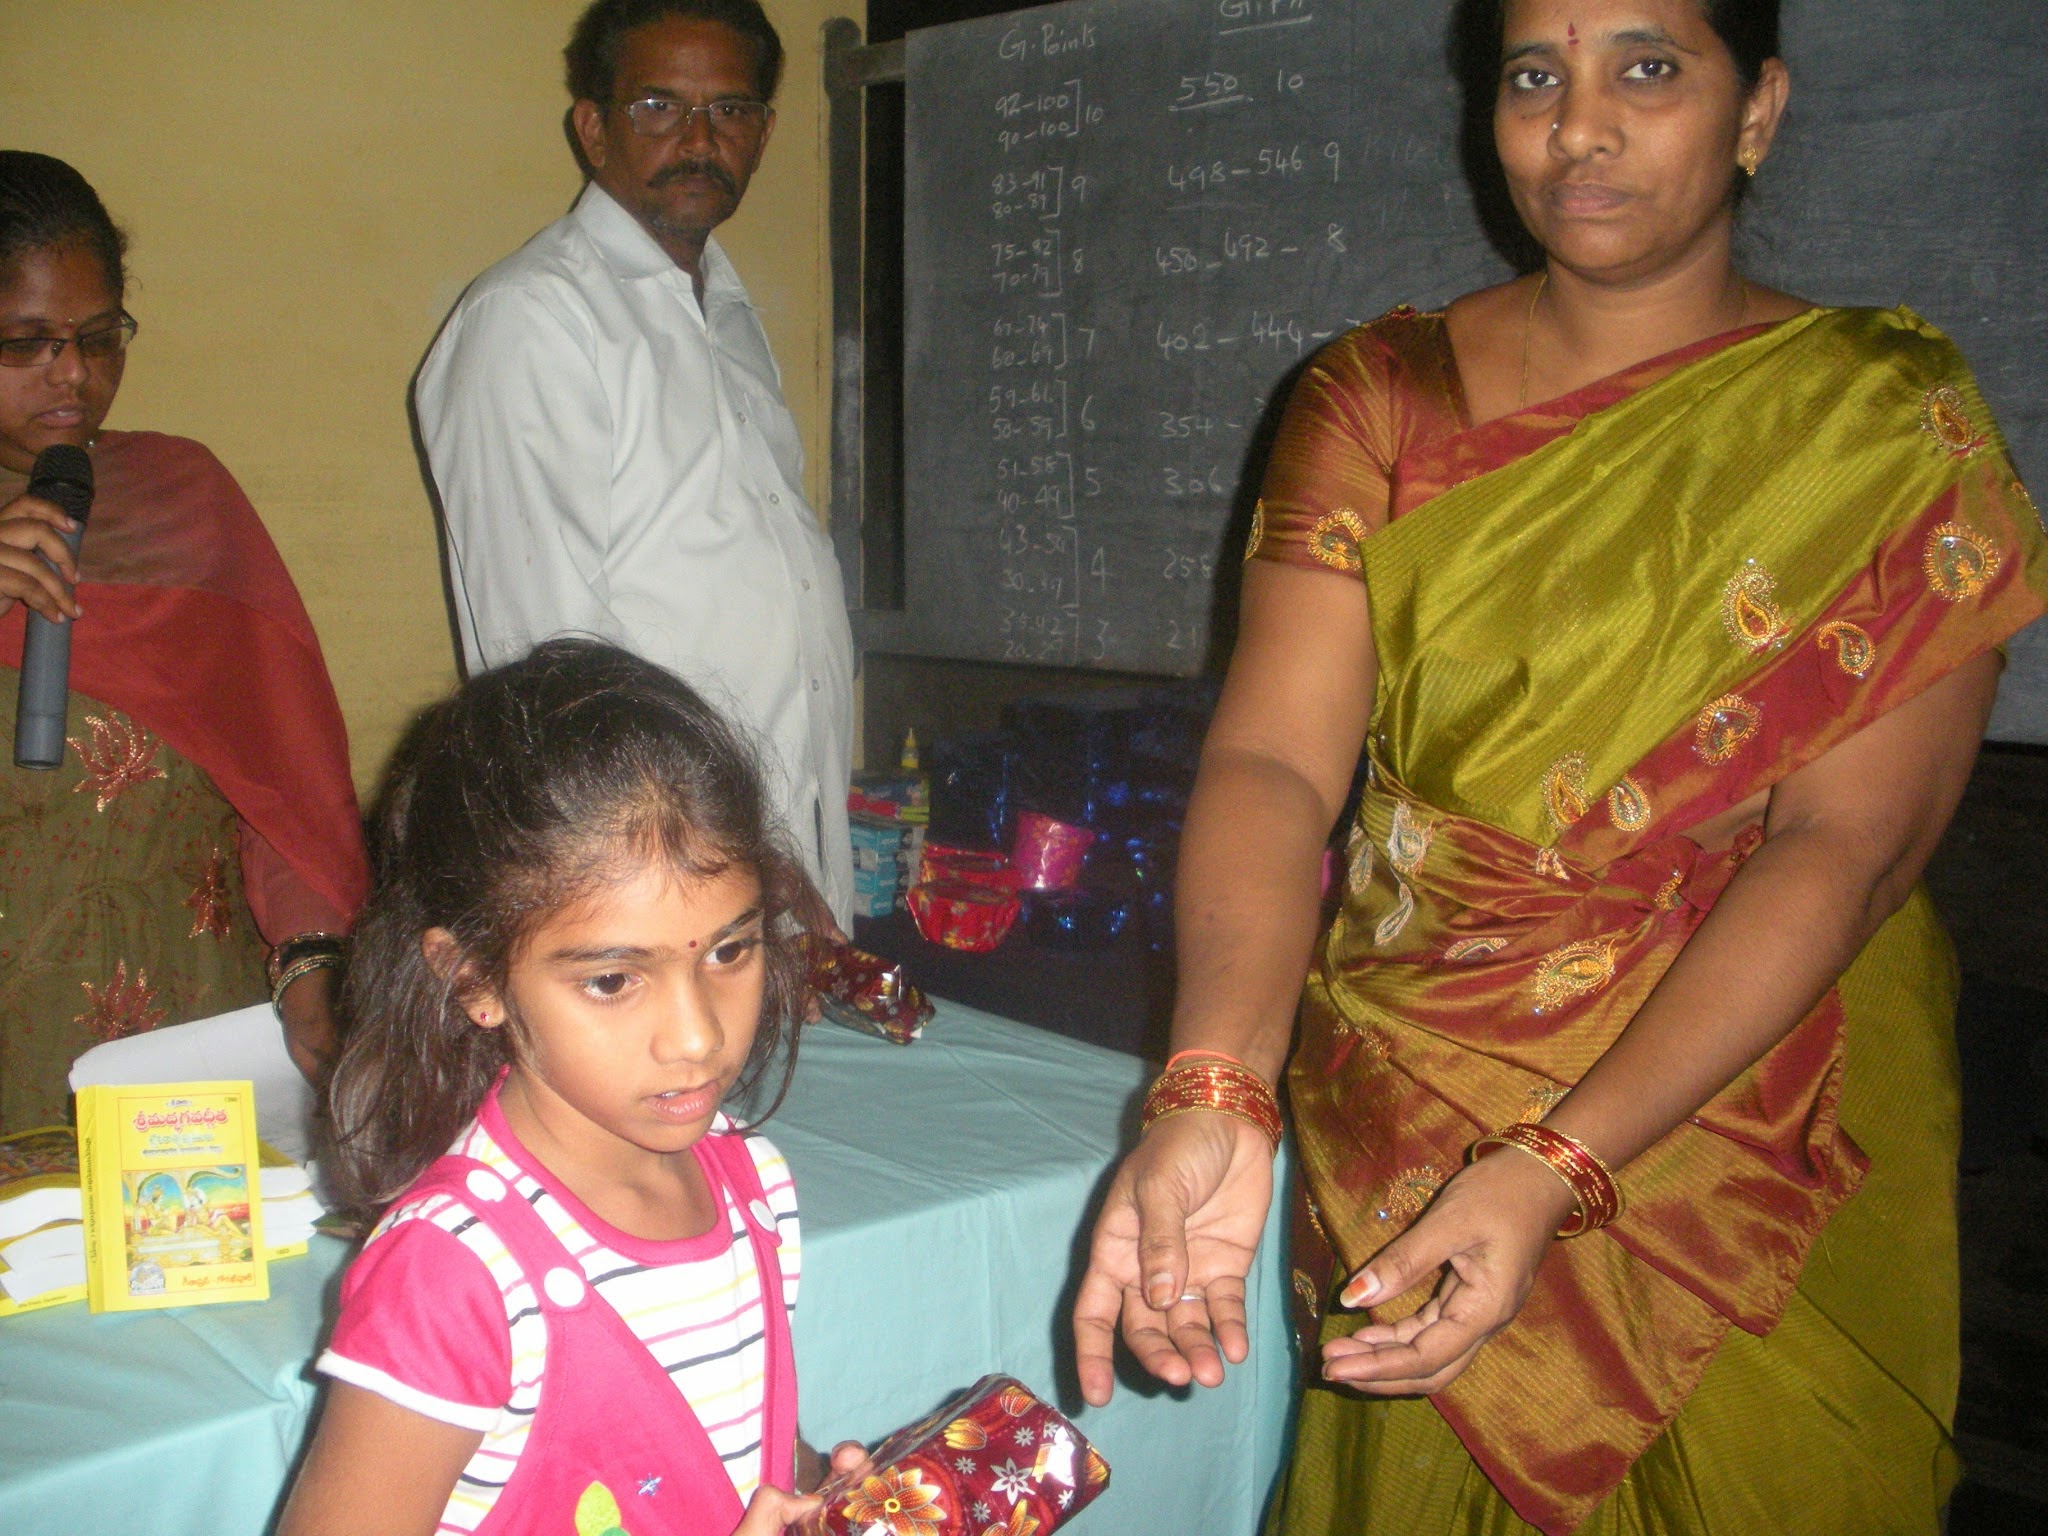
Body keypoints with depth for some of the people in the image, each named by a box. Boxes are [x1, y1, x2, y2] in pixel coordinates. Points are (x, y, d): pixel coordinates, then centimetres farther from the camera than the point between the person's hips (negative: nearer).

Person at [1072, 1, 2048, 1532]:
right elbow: (1274, 761, -13)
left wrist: (1557, 1168, -28)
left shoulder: (1895, 423, -5)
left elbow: (1848, 844, -16)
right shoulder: (1377, 399, -1)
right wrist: (1215, 1092, -31)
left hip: (1760, 1146, -1)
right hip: (1406, 1143, 1)